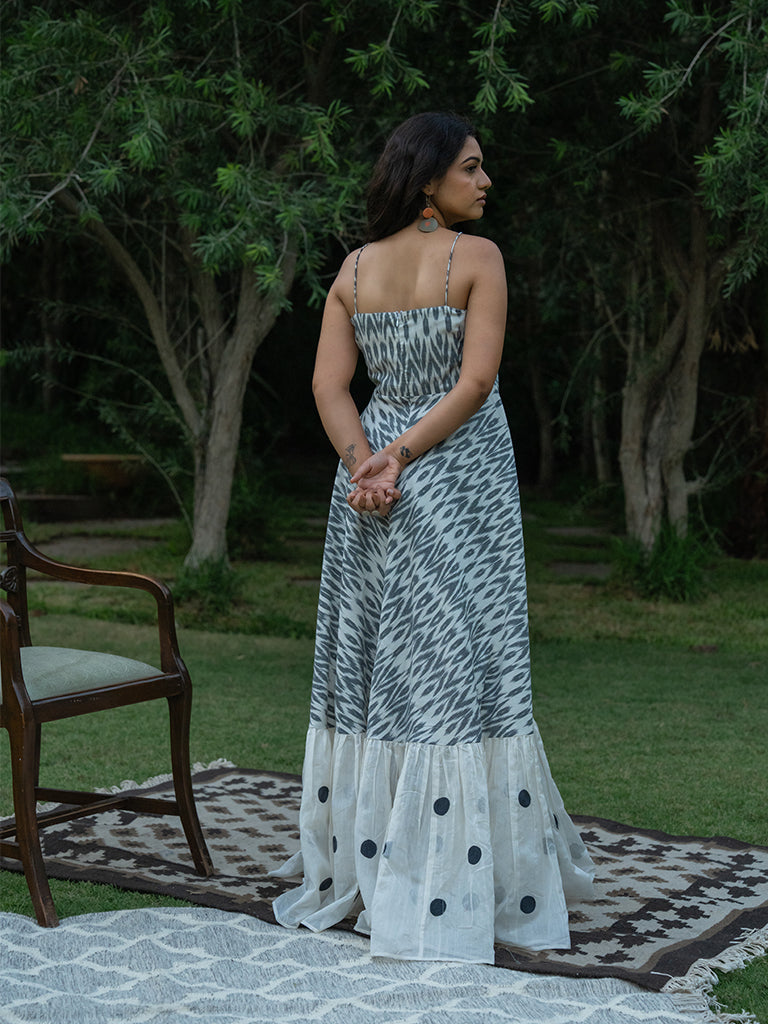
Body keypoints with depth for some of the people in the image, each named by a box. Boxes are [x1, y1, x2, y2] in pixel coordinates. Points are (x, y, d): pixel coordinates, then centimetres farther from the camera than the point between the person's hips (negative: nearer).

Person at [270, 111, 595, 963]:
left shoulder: (355, 268, 8)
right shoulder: (477, 257, -8)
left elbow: (329, 385, 1)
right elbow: (475, 382, -15)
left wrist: (365, 463, -9)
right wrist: (401, 457, -12)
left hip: (371, 487, 5)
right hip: (461, 478, -5)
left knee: (371, 662, 11)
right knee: (458, 668, -1)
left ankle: (357, 868, 19)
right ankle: (457, 887, 3)